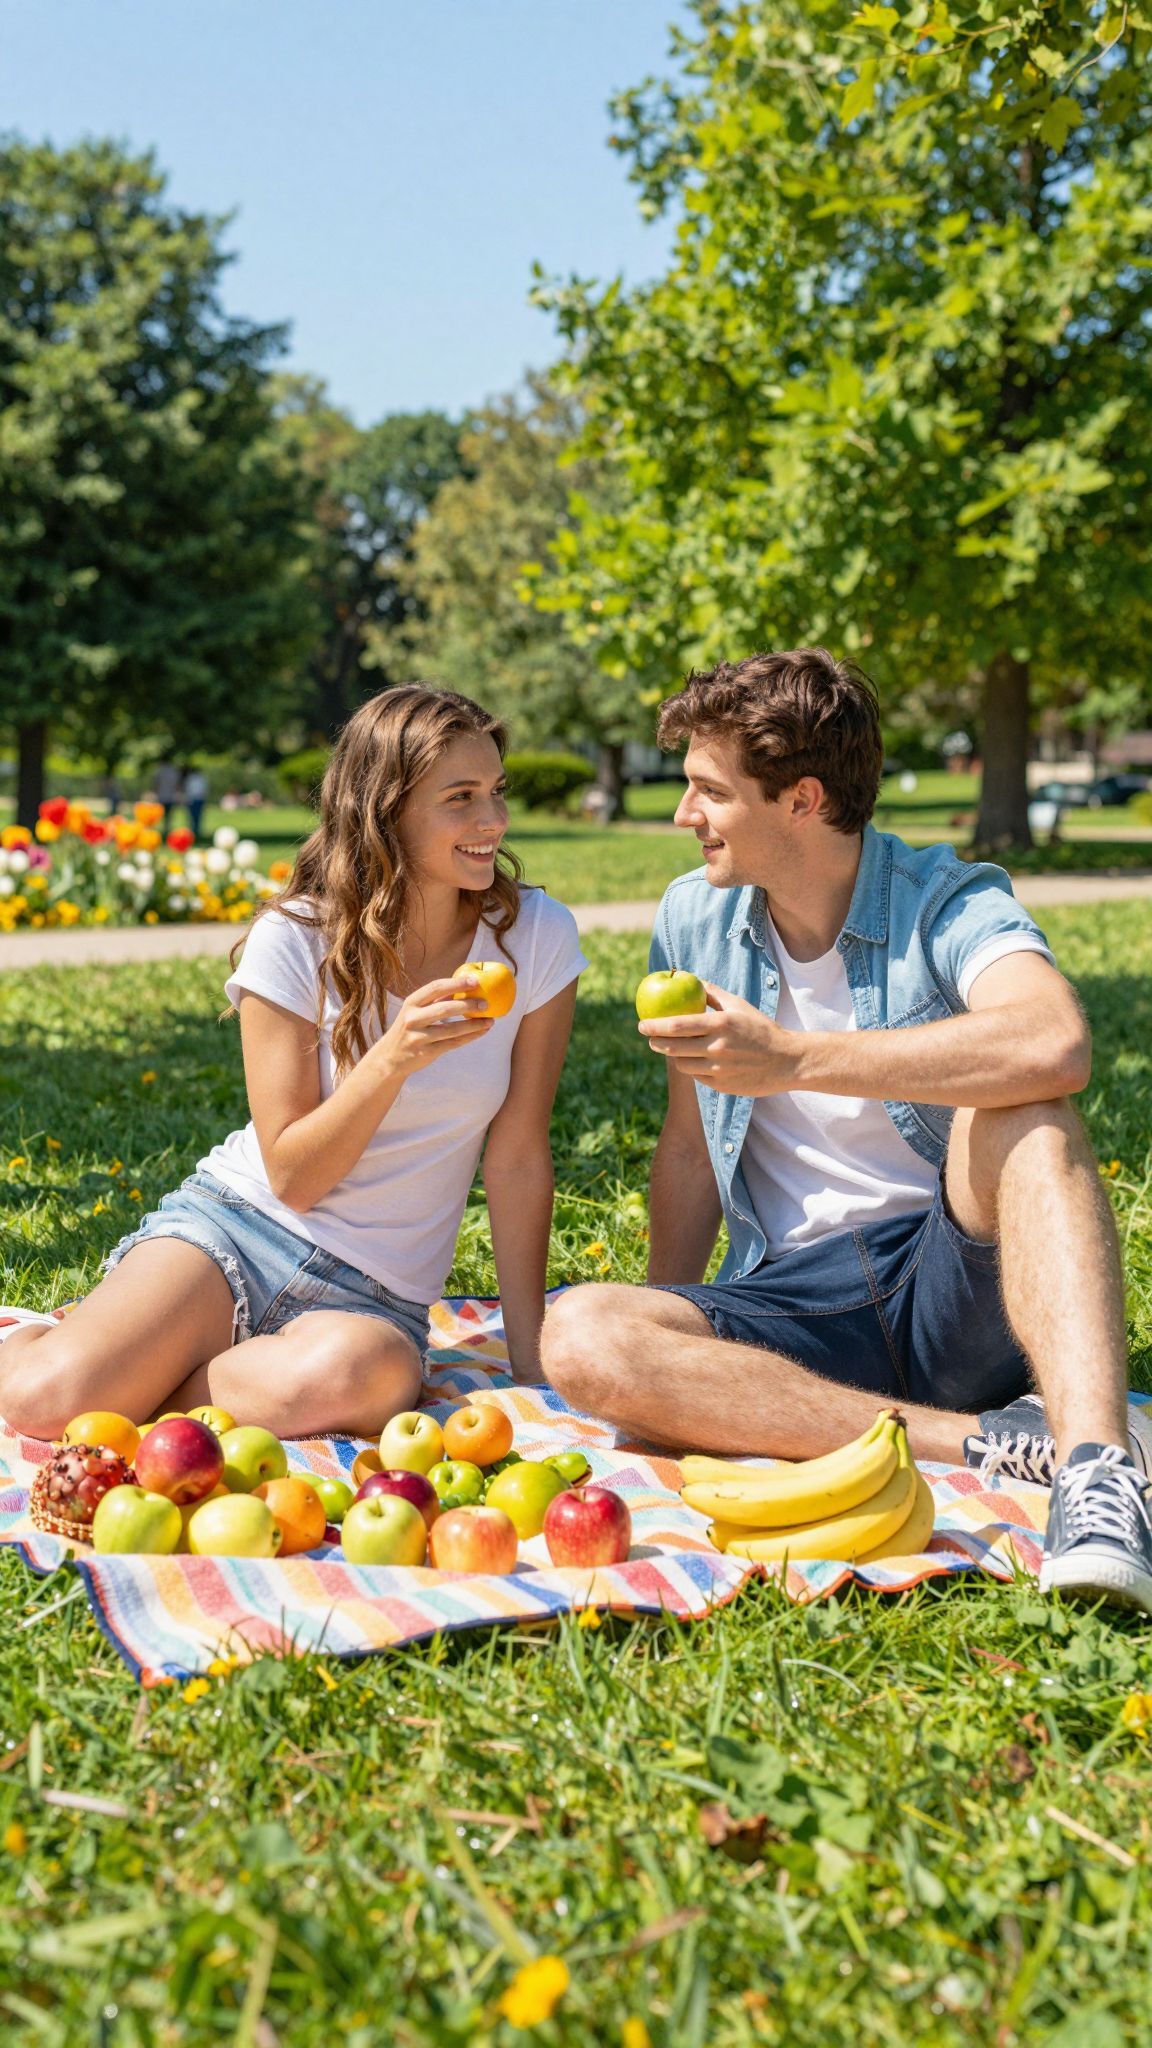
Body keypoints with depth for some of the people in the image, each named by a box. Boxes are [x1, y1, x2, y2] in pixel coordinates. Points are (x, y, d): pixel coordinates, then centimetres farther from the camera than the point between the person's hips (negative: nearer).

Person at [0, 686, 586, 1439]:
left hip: (375, 1294, 1)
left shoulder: (537, 939, -5)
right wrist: (395, 1057, -25)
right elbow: (290, 1176, -10)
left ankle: (127, 1379, -8)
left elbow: (518, 1158, -1)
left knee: (363, 1374, -38)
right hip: (233, 1228, -1)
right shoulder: (296, 941, -8)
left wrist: (531, 1364, -2)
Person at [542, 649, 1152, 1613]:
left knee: (1018, 1107, -31)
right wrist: (665, 1344, 8)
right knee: (583, 1335, -25)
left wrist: (792, 1058, -29)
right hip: (796, 1304, 4)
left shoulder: (947, 902, -7)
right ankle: (993, 1439, -26)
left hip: (959, 1282, -4)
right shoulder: (695, 918, 9)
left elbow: (1057, 1045, -31)